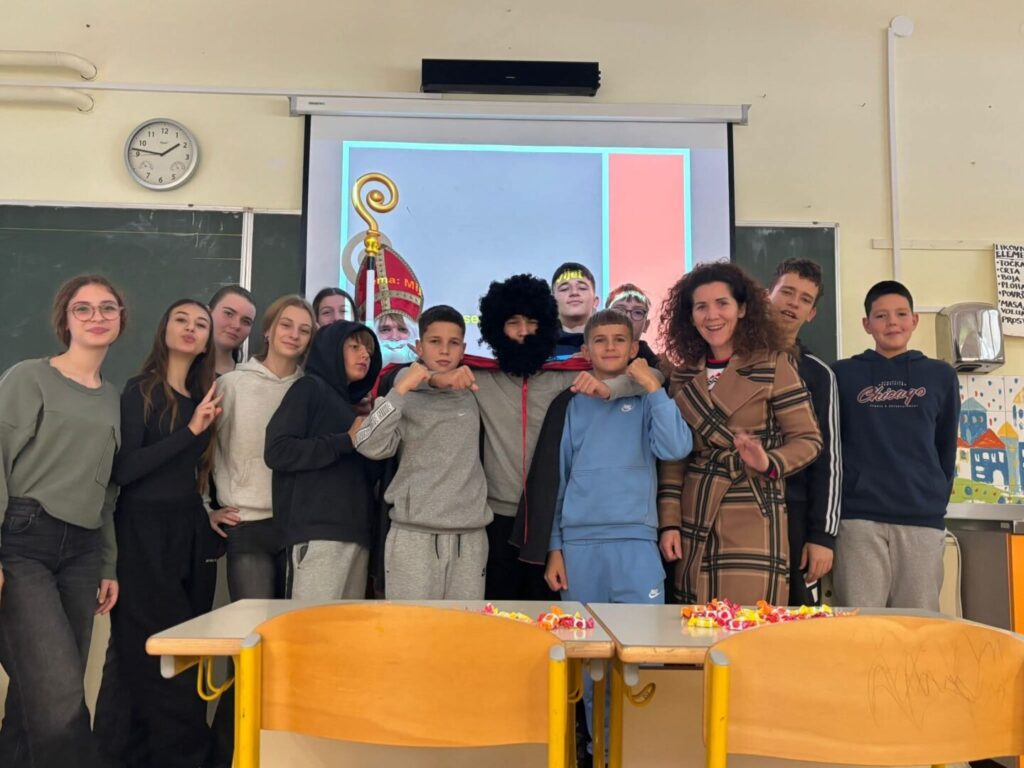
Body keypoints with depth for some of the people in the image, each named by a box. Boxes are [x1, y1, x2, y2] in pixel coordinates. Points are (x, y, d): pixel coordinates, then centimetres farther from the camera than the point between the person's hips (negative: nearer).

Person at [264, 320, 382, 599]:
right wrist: (346, 441, -9)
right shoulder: (310, 388, 2)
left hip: (356, 532, 8)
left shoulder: (351, 404, 24)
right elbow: (277, 451, -12)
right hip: (318, 532, -8)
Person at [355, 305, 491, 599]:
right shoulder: (406, 396, 5)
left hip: (470, 537, 3)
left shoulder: (472, 393, 14)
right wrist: (401, 390, -13)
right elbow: (370, 446, -11)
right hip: (414, 535, -3)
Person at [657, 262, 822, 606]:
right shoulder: (682, 375, 10)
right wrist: (669, 522, 3)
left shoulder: (772, 365, -1)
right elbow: (673, 455, 10)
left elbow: (808, 439, -1)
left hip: (753, 522, -3)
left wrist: (769, 463, -20)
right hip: (695, 525, 3)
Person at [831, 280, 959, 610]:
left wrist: (937, 501, 12)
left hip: (922, 520, 2)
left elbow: (946, 447, 15)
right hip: (858, 518, -1)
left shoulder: (940, 375, 11)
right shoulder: (843, 374, 6)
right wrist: (835, 502, 4)